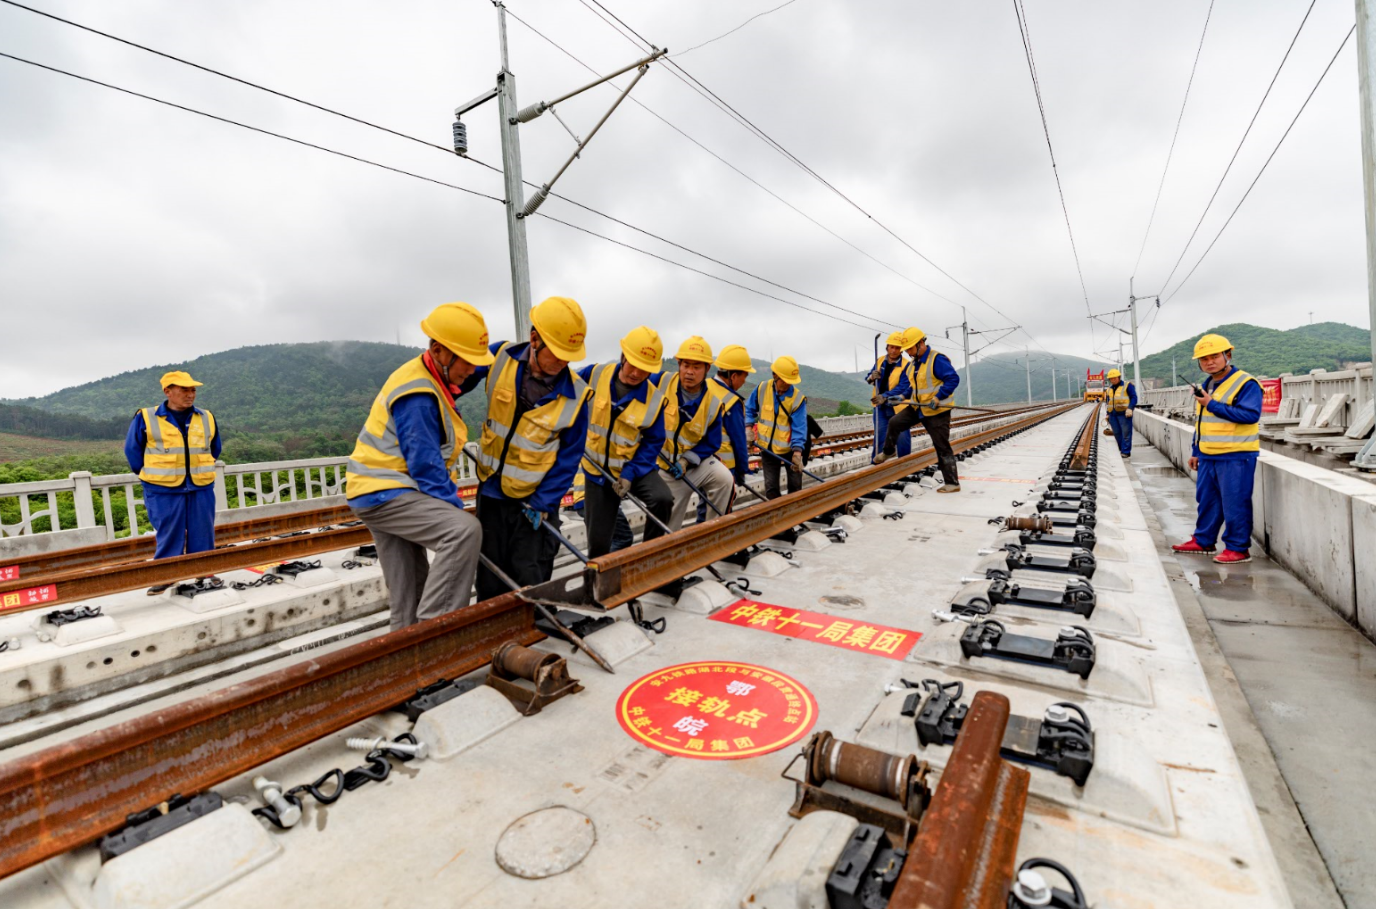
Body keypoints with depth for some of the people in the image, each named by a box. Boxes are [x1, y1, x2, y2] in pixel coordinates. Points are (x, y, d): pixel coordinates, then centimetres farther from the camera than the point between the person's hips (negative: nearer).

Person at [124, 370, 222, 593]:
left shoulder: (206, 418, 6)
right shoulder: (146, 419, -3)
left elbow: (215, 449, 19)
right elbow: (132, 449, 7)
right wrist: (151, 476, 8)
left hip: (201, 488, 3)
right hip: (164, 491, -2)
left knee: (203, 533, 7)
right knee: (168, 534, 3)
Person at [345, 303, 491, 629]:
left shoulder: (432, 379, 8)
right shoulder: (417, 397, -23)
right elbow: (425, 466, -24)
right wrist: (457, 508, -18)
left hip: (384, 492, 10)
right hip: (384, 494, -10)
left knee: (410, 593, 13)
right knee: (466, 530, -28)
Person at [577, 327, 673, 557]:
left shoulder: (655, 399, -14)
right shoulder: (593, 375, -12)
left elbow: (653, 441, -10)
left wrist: (630, 473, -21)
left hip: (635, 467, 0)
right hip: (597, 470, 1)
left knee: (662, 499, -29)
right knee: (598, 543, 2)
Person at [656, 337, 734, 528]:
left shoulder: (714, 402, -14)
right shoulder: (661, 382, -16)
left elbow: (711, 443, -8)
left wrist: (687, 460, -22)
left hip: (696, 459, 0)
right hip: (664, 464, 0)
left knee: (724, 479, -29)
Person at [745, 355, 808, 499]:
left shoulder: (798, 398, -16)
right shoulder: (762, 389, -9)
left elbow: (799, 427, -19)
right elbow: (749, 409, 6)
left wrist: (797, 452, -29)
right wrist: (748, 427, -10)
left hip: (791, 448, -1)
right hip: (767, 448, 2)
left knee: (795, 485, 9)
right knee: (771, 487, 5)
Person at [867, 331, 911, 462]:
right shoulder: (880, 361, 2)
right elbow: (869, 379, 9)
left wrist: (885, 396, -36)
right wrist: (871, 377, -16)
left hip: (898, 406, -4)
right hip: (880, 405, 4)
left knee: (902, 435, 3)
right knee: (879, 435, 6)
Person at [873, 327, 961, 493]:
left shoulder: (937, 360, -18)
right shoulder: (911, 365, 9)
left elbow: (953, 379, -23)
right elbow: (906, 385, 12)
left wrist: (938, 398, -27)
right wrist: (901, 396, -7)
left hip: (937, 412, -7)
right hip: (918, 408, 7)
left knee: (942, 447, -3)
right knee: (894, 423, 4)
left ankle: (952, 483, 5)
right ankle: (889, 451, 28)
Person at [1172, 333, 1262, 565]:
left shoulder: (1246, 384, -10)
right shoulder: (1206, 386, 16)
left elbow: (1251, 414, -23)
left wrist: (1212, 405, -21)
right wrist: (1195, 451, 21)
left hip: (1235, 456, -8)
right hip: (1208, 456, 8)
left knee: (1235, 503, -2)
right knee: (1206, 500, 15)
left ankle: (1238, 548, 8)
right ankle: (1203, 541, 25)